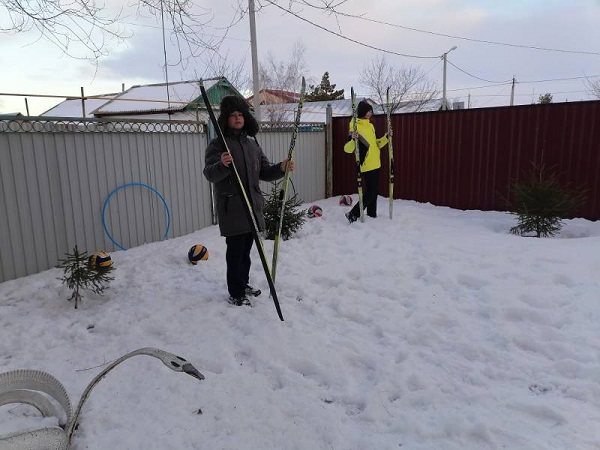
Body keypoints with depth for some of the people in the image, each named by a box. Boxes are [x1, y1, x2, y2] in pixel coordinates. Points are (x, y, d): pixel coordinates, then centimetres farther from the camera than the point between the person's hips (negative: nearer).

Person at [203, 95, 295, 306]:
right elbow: (209, 174, -17)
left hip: (252, 206, 6)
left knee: (246, 249, 17)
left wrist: (281, 168, -4)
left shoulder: (253, 144, 13)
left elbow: (265, 173, 14)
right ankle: (235, 294, 12)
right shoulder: (217, 145, -5)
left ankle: (243, 284, 34)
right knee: (235, 251, 0)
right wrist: (222, 165, -37)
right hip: (231, 208, -6)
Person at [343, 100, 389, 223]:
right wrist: (352, 140, -36)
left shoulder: (370, 125, 13)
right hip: (366, 165, -8)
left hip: (375, 164, 8)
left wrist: (386, 138, 11)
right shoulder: (355, 127, -12)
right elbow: (347, 149, -17)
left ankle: (372, 215, 22)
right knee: (370, 192, -10)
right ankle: (353, 214, -3)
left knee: (374, 192, 13)